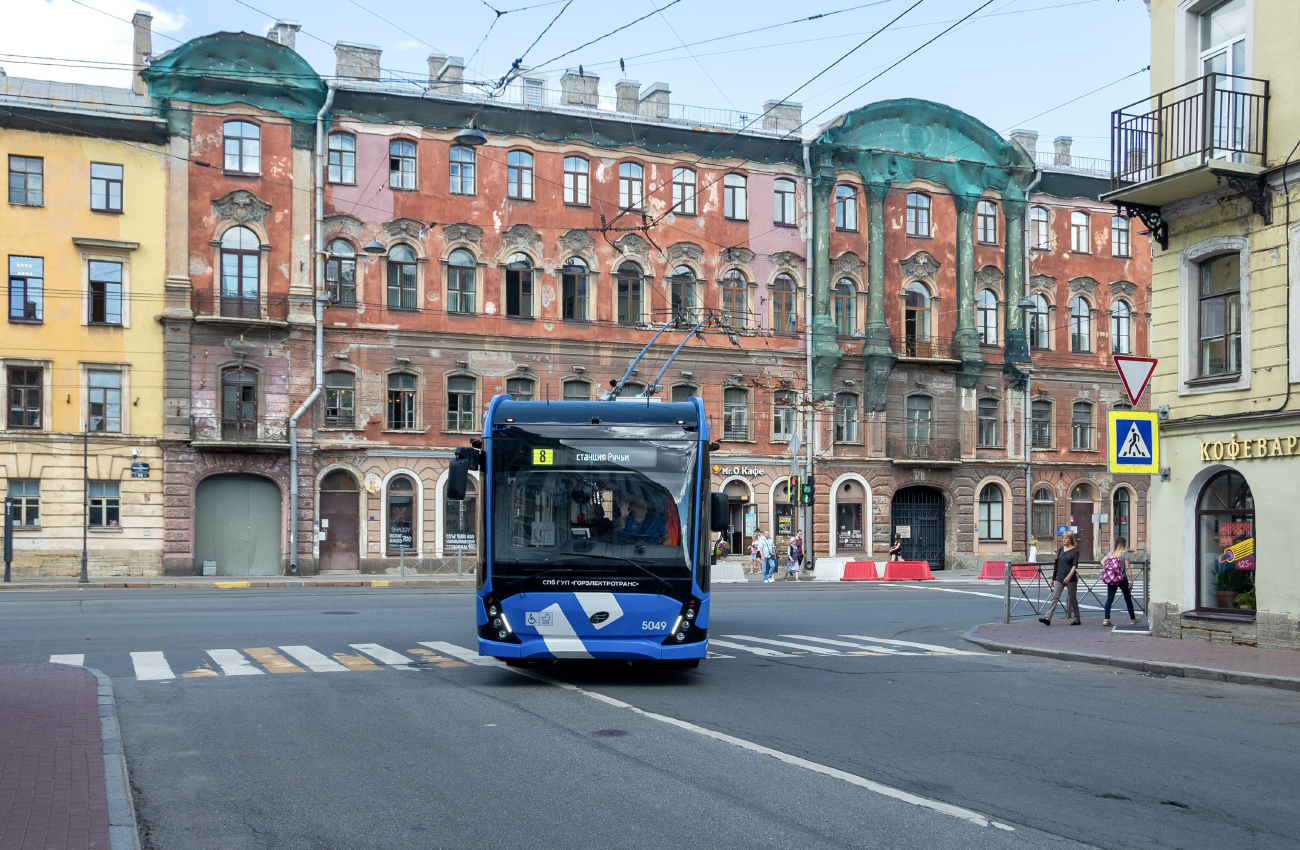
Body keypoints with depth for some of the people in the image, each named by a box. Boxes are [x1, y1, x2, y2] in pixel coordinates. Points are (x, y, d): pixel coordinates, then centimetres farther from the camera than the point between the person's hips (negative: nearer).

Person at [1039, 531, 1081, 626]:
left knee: (1072, 598, 5)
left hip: (1071, 579, -5)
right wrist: (1053, 577, 16)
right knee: (1055, 597, -4)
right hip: (1059, 578, 5)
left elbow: (1075, 566, -15)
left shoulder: (1075, 551, -6)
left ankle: (1077, 619, 19)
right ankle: (1047, 618, -12)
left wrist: (1069, 576, -27)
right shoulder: (1061, 550, 10)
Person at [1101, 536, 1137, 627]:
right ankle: (1132, 619, 23)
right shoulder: (1125, 553, -7)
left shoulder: (1110, 552, 6)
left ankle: (1106, 619, -9)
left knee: (1109, 598, 1)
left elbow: (1102, 561, -1)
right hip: (1122, 579, -3)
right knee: (1128, 599, 12)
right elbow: (1127, 568, -10)